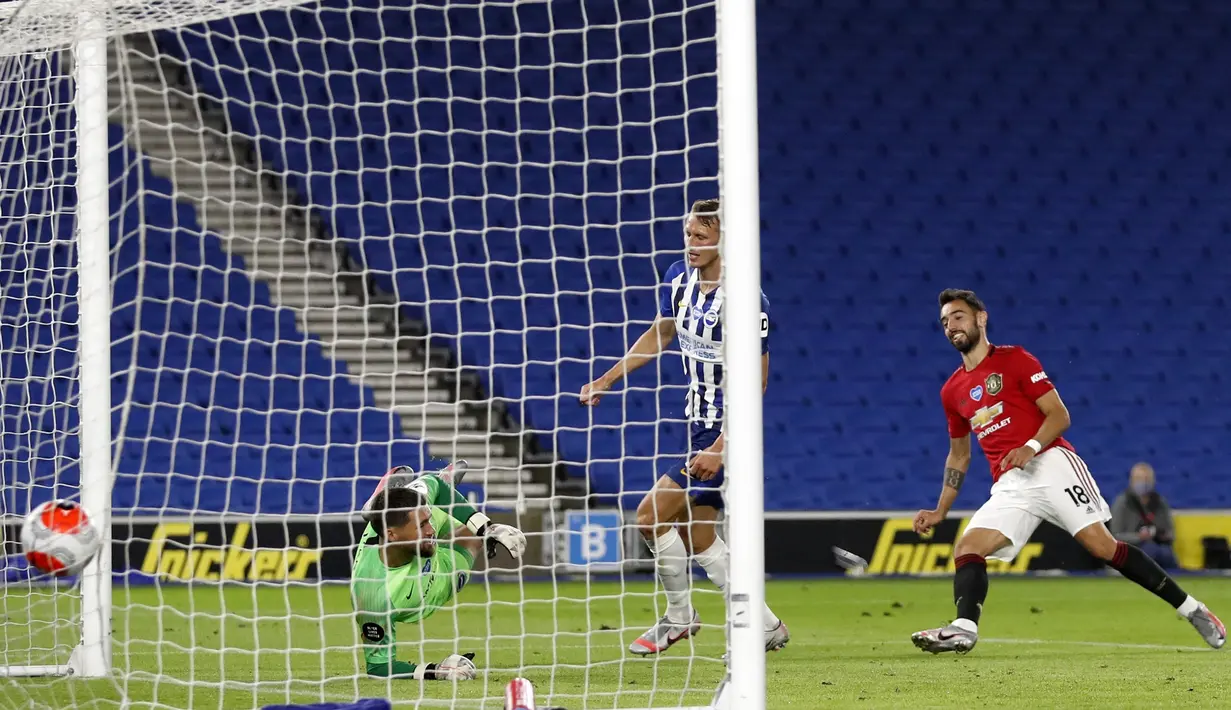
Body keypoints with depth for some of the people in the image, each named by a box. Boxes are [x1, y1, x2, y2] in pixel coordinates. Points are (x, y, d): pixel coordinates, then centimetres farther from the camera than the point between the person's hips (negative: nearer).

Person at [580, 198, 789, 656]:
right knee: (698, 536, 11)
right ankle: (765, 626, 21)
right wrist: (607, 379, 18)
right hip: (699, 423, 9)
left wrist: (720, 447, -25)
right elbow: (660, 334, 20)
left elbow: (756, 381, -21)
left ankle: (679, 616, 8)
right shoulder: (679, 277, 2)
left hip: (727, 428, -8)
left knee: (652, 515, -12)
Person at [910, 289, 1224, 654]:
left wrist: (1030, 447, -20)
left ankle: (1190, 609, -7)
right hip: (1009, 485, 6)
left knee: (1102, 545, -15)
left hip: (1050, 463, -6)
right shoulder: (952, 391, 18)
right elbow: (959, 456, 28)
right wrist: (940, 511, 20)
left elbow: (1059, 415, -2)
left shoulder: (1014, 360, 2)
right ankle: (964, 628, -34)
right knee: (967, 548, -16)